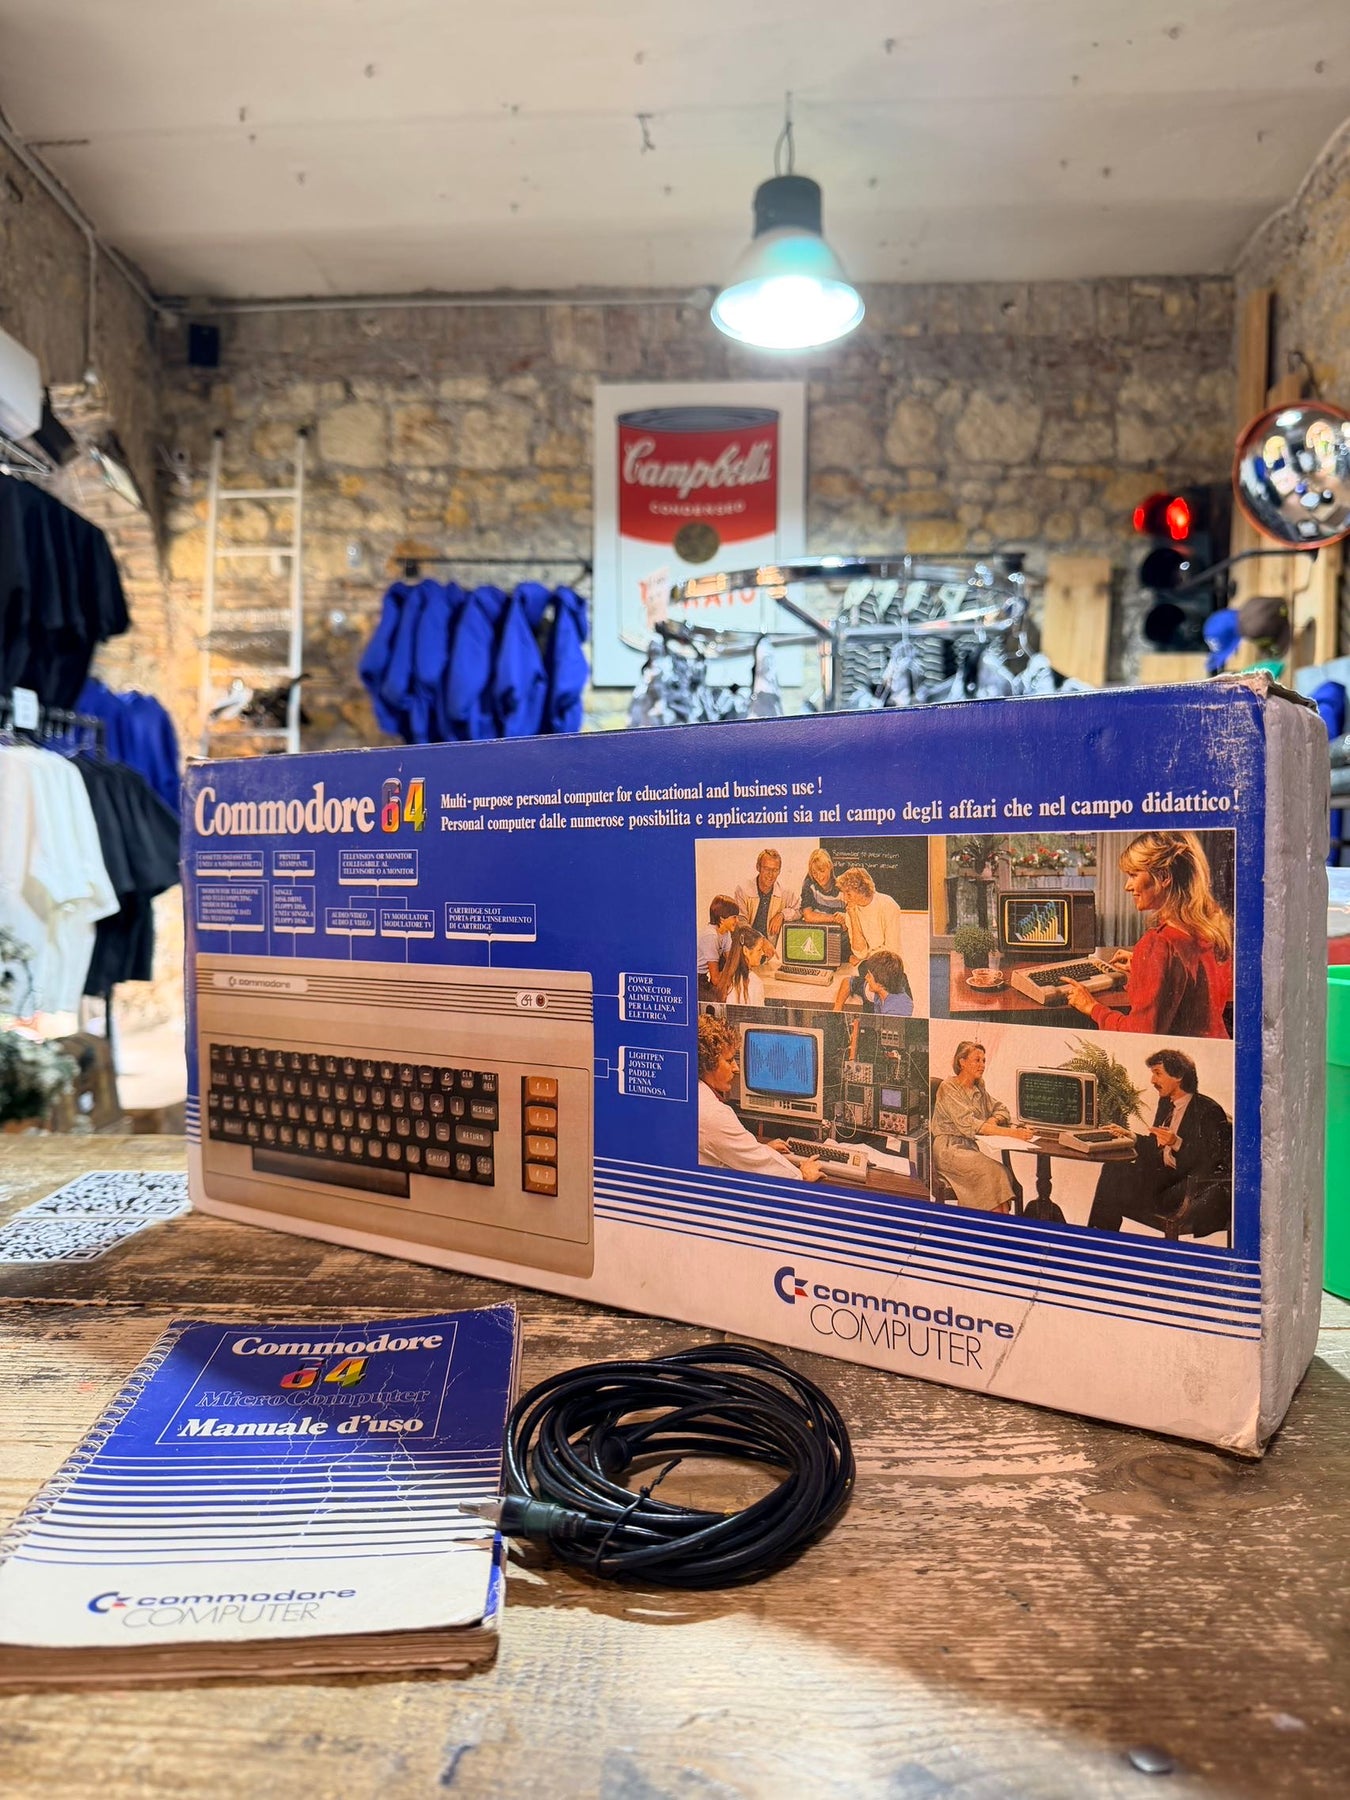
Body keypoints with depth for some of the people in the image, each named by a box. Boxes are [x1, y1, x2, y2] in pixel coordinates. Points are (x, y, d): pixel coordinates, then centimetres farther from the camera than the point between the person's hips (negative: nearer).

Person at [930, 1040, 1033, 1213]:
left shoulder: (979, 1087, 15)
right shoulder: (949, 1088, -10)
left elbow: (1001, 1109, 19)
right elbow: (969, 1124, -22)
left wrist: (994, 1120, -7)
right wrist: (1010, 1132, -30)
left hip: (973, 1147, 7)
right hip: (951, 1149, -7)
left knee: (1005, 1171, -23)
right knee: (993, 1171, -29)